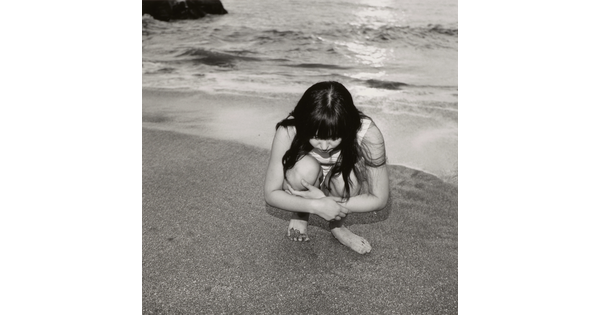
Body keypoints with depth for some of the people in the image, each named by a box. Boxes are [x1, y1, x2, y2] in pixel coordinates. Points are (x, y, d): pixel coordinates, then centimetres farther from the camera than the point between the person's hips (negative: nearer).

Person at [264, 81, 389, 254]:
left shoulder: (367, 133, -32)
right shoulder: (289, 131, -32)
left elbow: (379, 199, -22)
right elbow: (271, 194, -23)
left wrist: (326, 201, -32)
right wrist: (316, 206, -39)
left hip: (345, 193, 1)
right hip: (304, 185, 0)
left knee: (348, 177, -34)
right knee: (305, 167, -34)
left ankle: (338, 225, -1)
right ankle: (300, 216, -1)